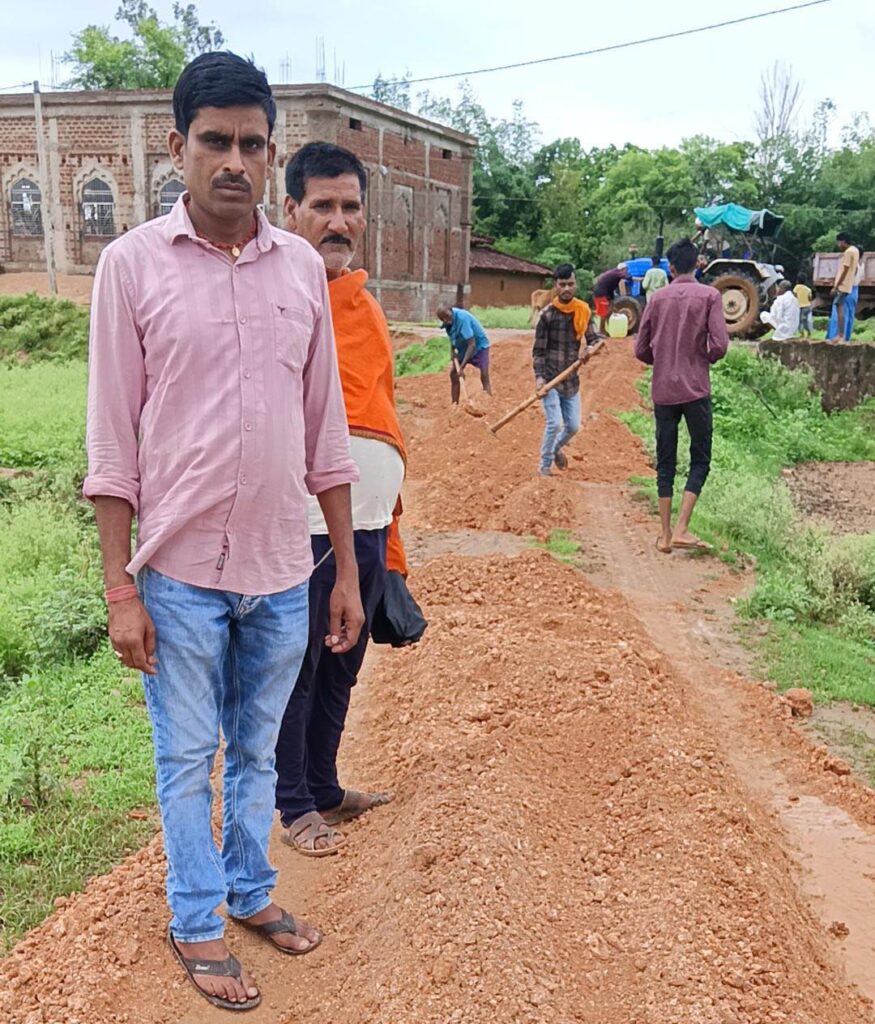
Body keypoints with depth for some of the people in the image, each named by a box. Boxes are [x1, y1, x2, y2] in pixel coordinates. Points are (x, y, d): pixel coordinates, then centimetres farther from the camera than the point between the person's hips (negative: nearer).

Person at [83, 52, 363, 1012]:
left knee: (257, 750, 19)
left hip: (281, 571, 3)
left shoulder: (302, 267, 2)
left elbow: (325, 427, 6)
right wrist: (120, 588, -8)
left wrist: (347, 570, 7)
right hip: (181, 571, -3)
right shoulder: (132, 263, -7)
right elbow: (113, 440, -6)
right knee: (187, 759, 13)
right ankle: (194, 922, 33)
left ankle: (251, 889, 41)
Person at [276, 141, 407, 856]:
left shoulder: (364, 302, 15)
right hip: (304, 528, -7)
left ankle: (326, 788, 36)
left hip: (369, 527, 7)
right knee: (296, 671, 7)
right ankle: (297, 807, 25)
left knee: (341, 669, 19)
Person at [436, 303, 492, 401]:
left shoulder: (463, 318, -35)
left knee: (484, 376, -19)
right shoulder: (447, 321, -13)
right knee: (453, 373, 0)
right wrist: (452, 350, -7)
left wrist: (462, 366, -36)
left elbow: (472, 345, -36)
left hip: (479, 346, -7)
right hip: (463, 348, 7)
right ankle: (455, 404, 7)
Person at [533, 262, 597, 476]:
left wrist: (588, 350, -16)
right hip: (550, 378, -4)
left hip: (571, 379, 4)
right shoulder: (548, 314, -9)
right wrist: (539, 376, -17)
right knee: (554, 423, -12)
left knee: (573, 426, 9)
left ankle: (556, 448, 40)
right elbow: (538, 349, -6)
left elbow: (593, 339, 8)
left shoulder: (583, 311, 2)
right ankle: (544, 466, 6)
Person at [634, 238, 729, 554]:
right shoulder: (709, 295, -2)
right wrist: (706, 359, 9)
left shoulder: (658, 298, 6)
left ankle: (665, 534, 11)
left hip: (662, 392, 3)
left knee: (665, 463, 9)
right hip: (696, 390, -3)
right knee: (700, 460, 6)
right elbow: (719, 344, -12)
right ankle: (681, 529, -7)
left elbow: (641, 349, 6)